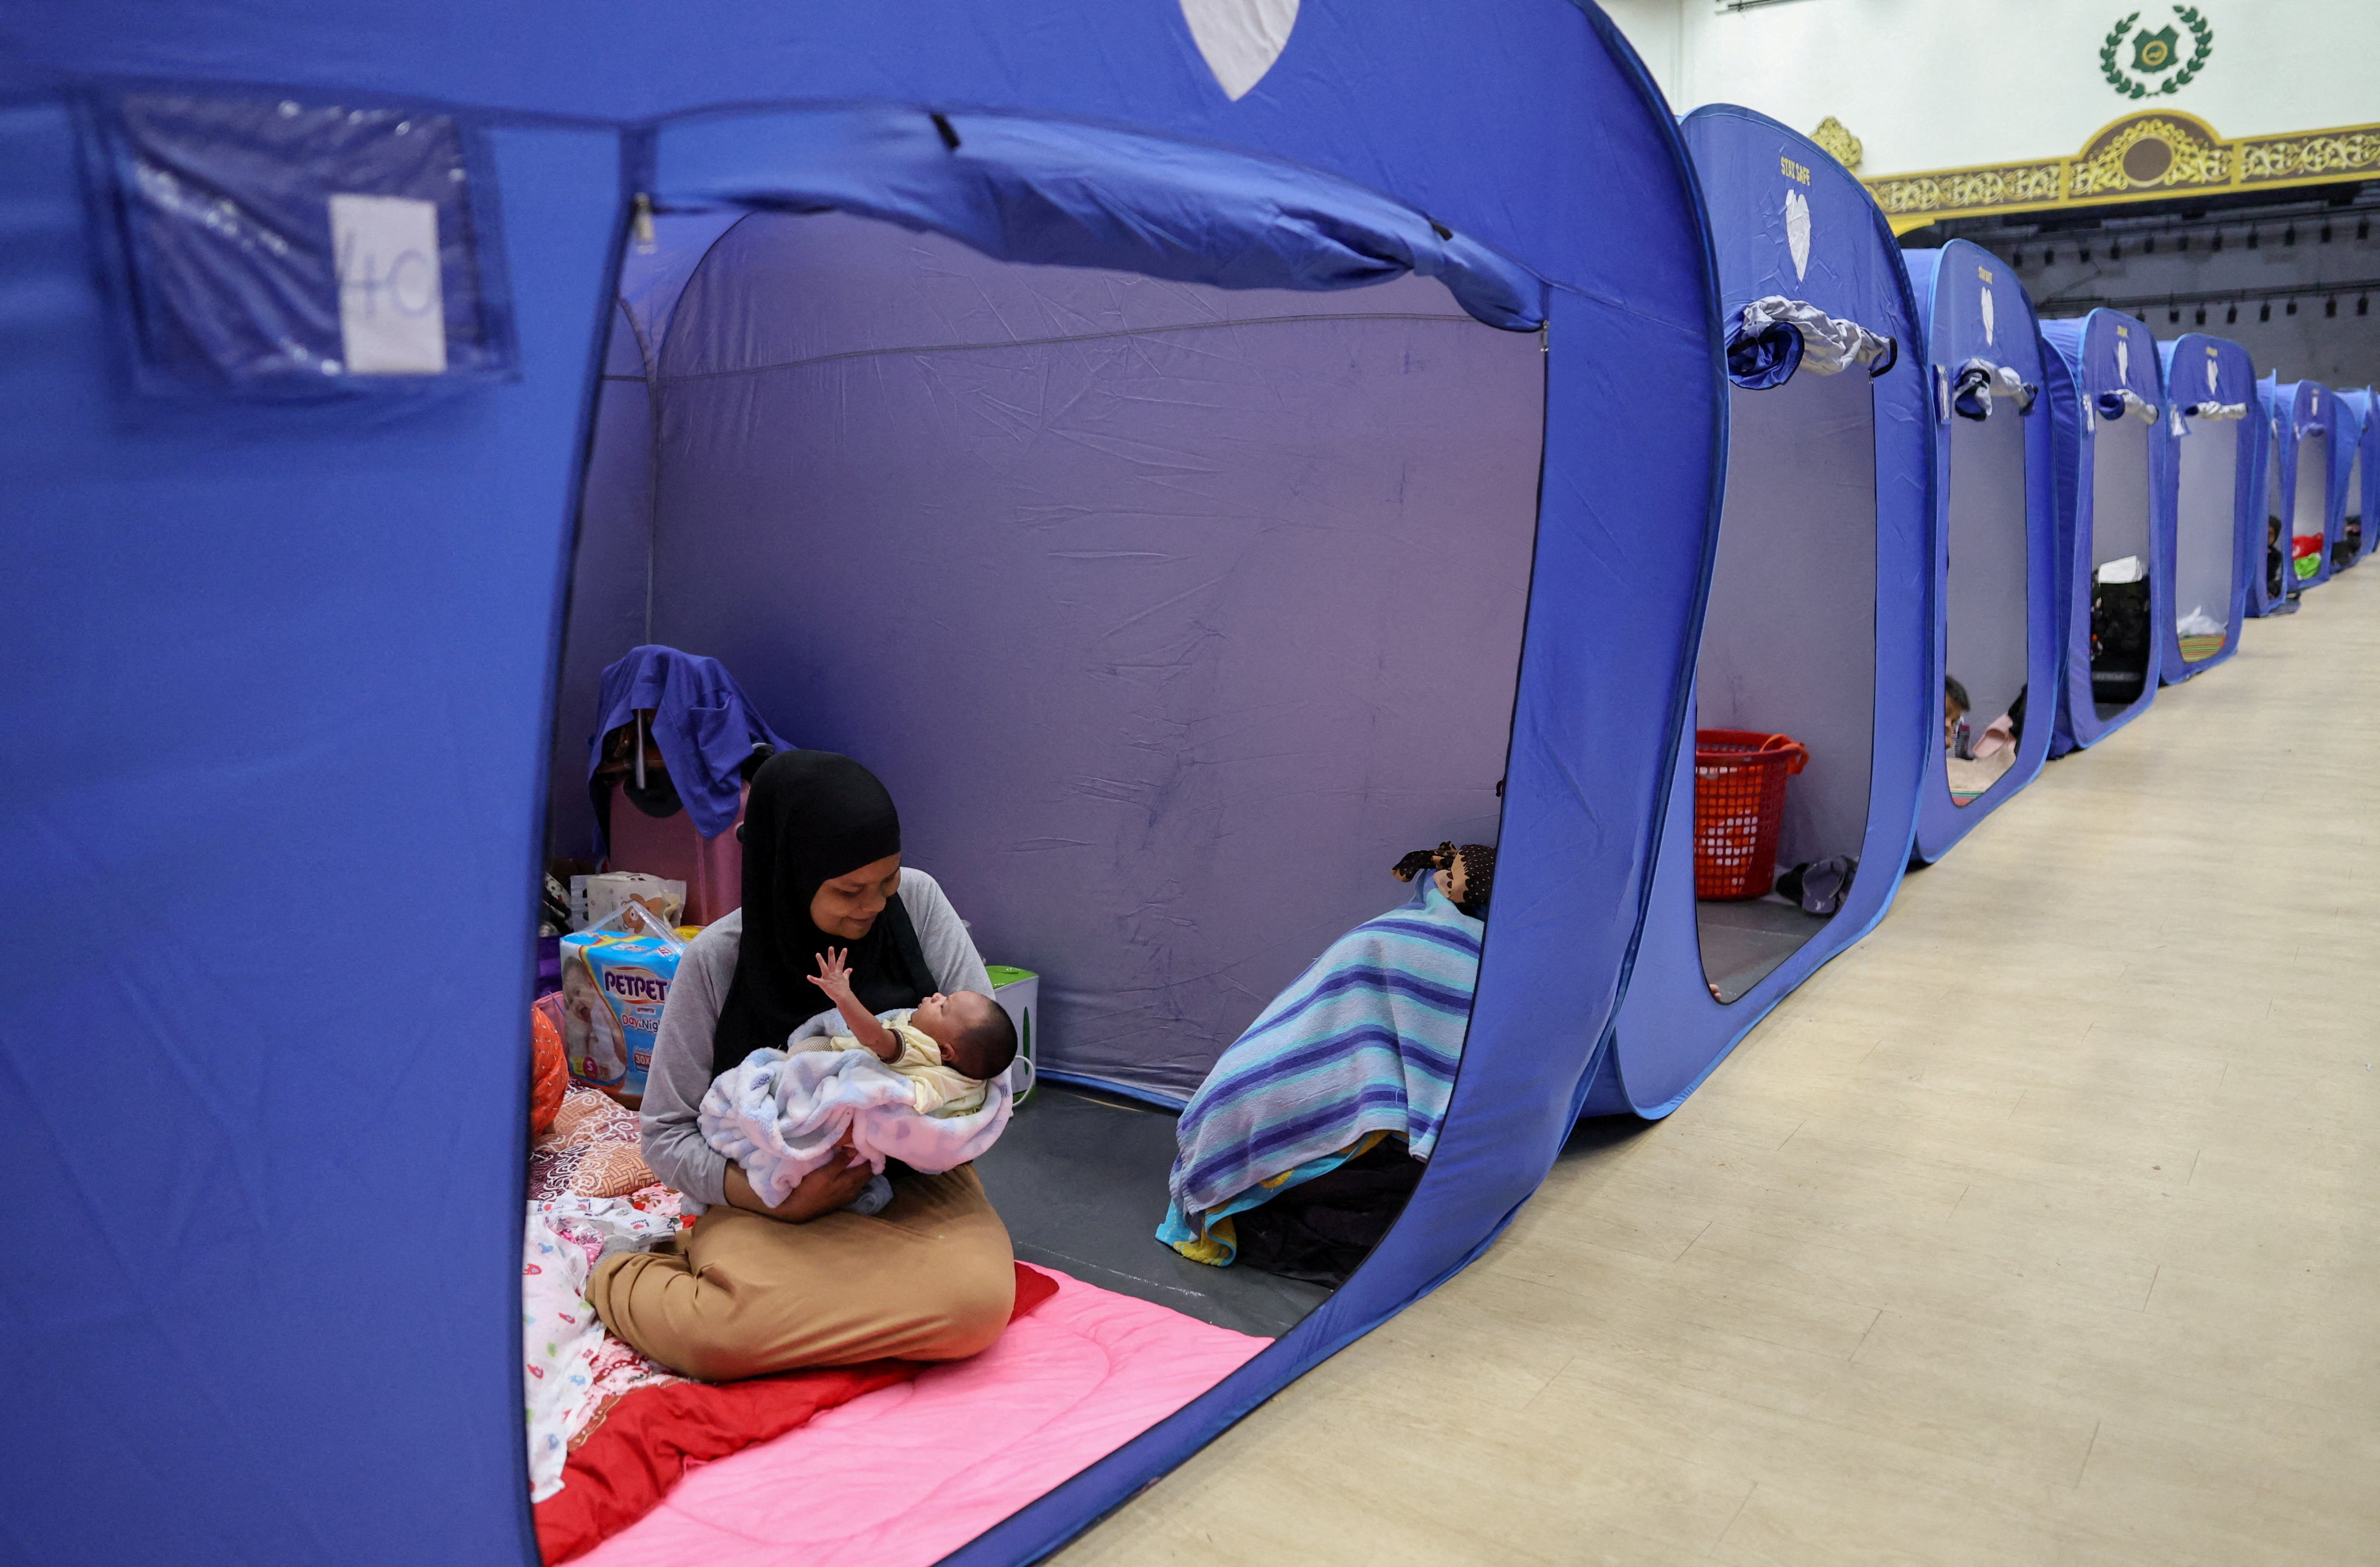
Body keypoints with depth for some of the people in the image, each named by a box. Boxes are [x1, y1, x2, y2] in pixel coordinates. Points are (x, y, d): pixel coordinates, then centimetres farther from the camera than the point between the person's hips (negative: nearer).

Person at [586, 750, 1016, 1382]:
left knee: (977, 1303, -30)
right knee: (717, 1333, -32)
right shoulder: (719, 960, -10)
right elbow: (668, 1133, -5)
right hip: (771, 1195, -2)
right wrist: (776, 1201, -21)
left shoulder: (916, 901, -6)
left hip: (915, 1182, 2)